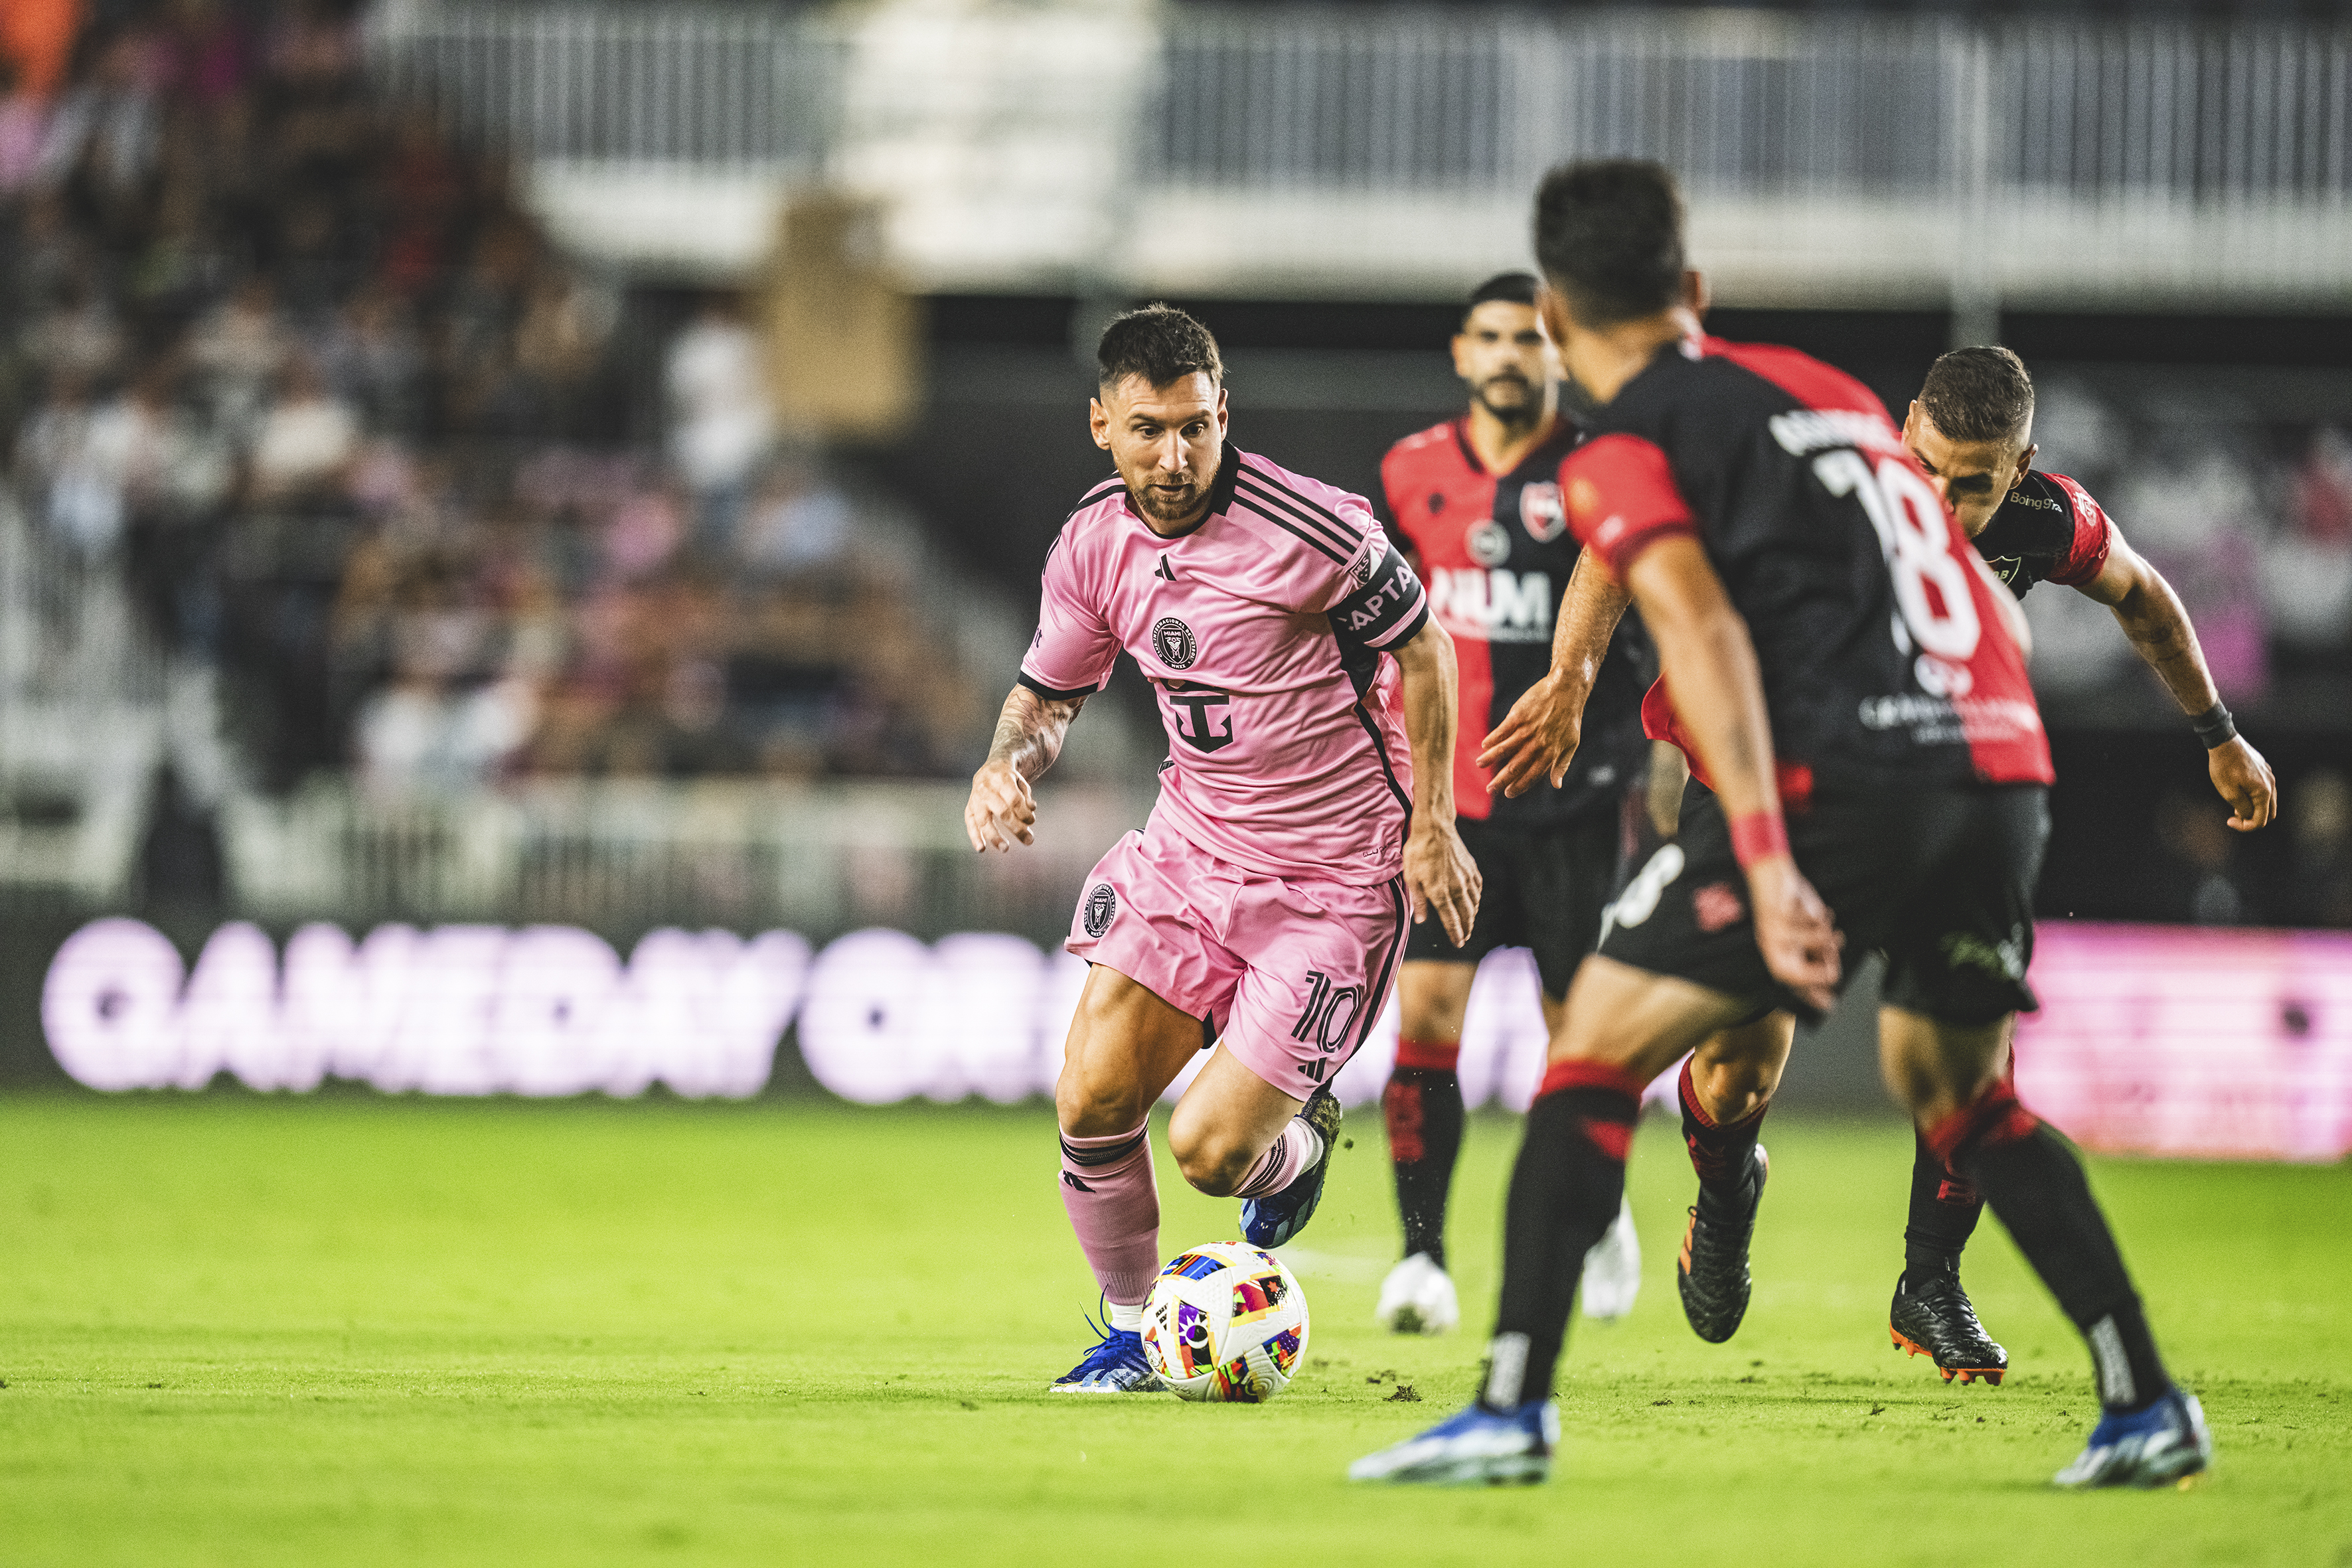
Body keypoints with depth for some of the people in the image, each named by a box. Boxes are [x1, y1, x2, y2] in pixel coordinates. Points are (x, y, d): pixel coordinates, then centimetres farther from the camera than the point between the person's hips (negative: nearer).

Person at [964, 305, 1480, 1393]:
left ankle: (1300, 1141, 27)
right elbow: (1049, 692, 13)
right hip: (1190, 846, 5)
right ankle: (1129, 1334, 17)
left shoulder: (1309, 529, -20)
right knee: (1091, 1104, -7)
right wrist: (1006, 763, -9)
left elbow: (1421, 647, -6)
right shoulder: (1092, 547, -2)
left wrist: (1431, 823, -6)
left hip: (1333, 883, -5)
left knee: (1208, 1151, -10)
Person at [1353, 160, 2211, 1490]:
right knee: (1958, 1091, 26)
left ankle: (1515, 1407, -6)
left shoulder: (1626, 453, 2)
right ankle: (2148, 1405, 20)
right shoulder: (1827, 391, 23)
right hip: (2004, 763, 6)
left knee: (1599, 1050, 3)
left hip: (1841, 775, -6)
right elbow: (1997, 616, 26)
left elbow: (1705, 634, -14)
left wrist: (1767, 863, -22)